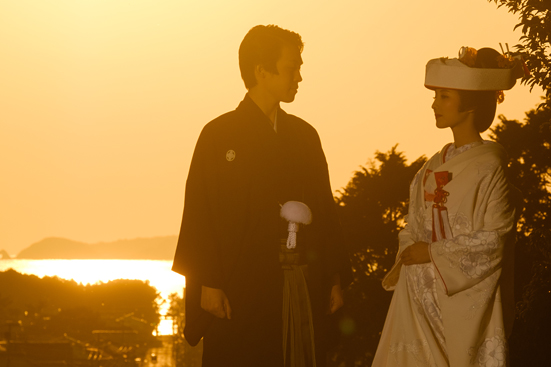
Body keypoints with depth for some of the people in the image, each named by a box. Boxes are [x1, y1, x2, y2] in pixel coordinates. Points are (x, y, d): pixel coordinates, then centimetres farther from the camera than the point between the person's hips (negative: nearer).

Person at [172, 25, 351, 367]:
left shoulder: (305, 135, 15)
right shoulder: (219, 134, 0)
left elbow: (326, 207, 14)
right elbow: (200, 214, -4)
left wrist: (336, 278, 8)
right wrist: (208, 284, -11)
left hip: (305, 288, 4)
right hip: (241, 290, -4)